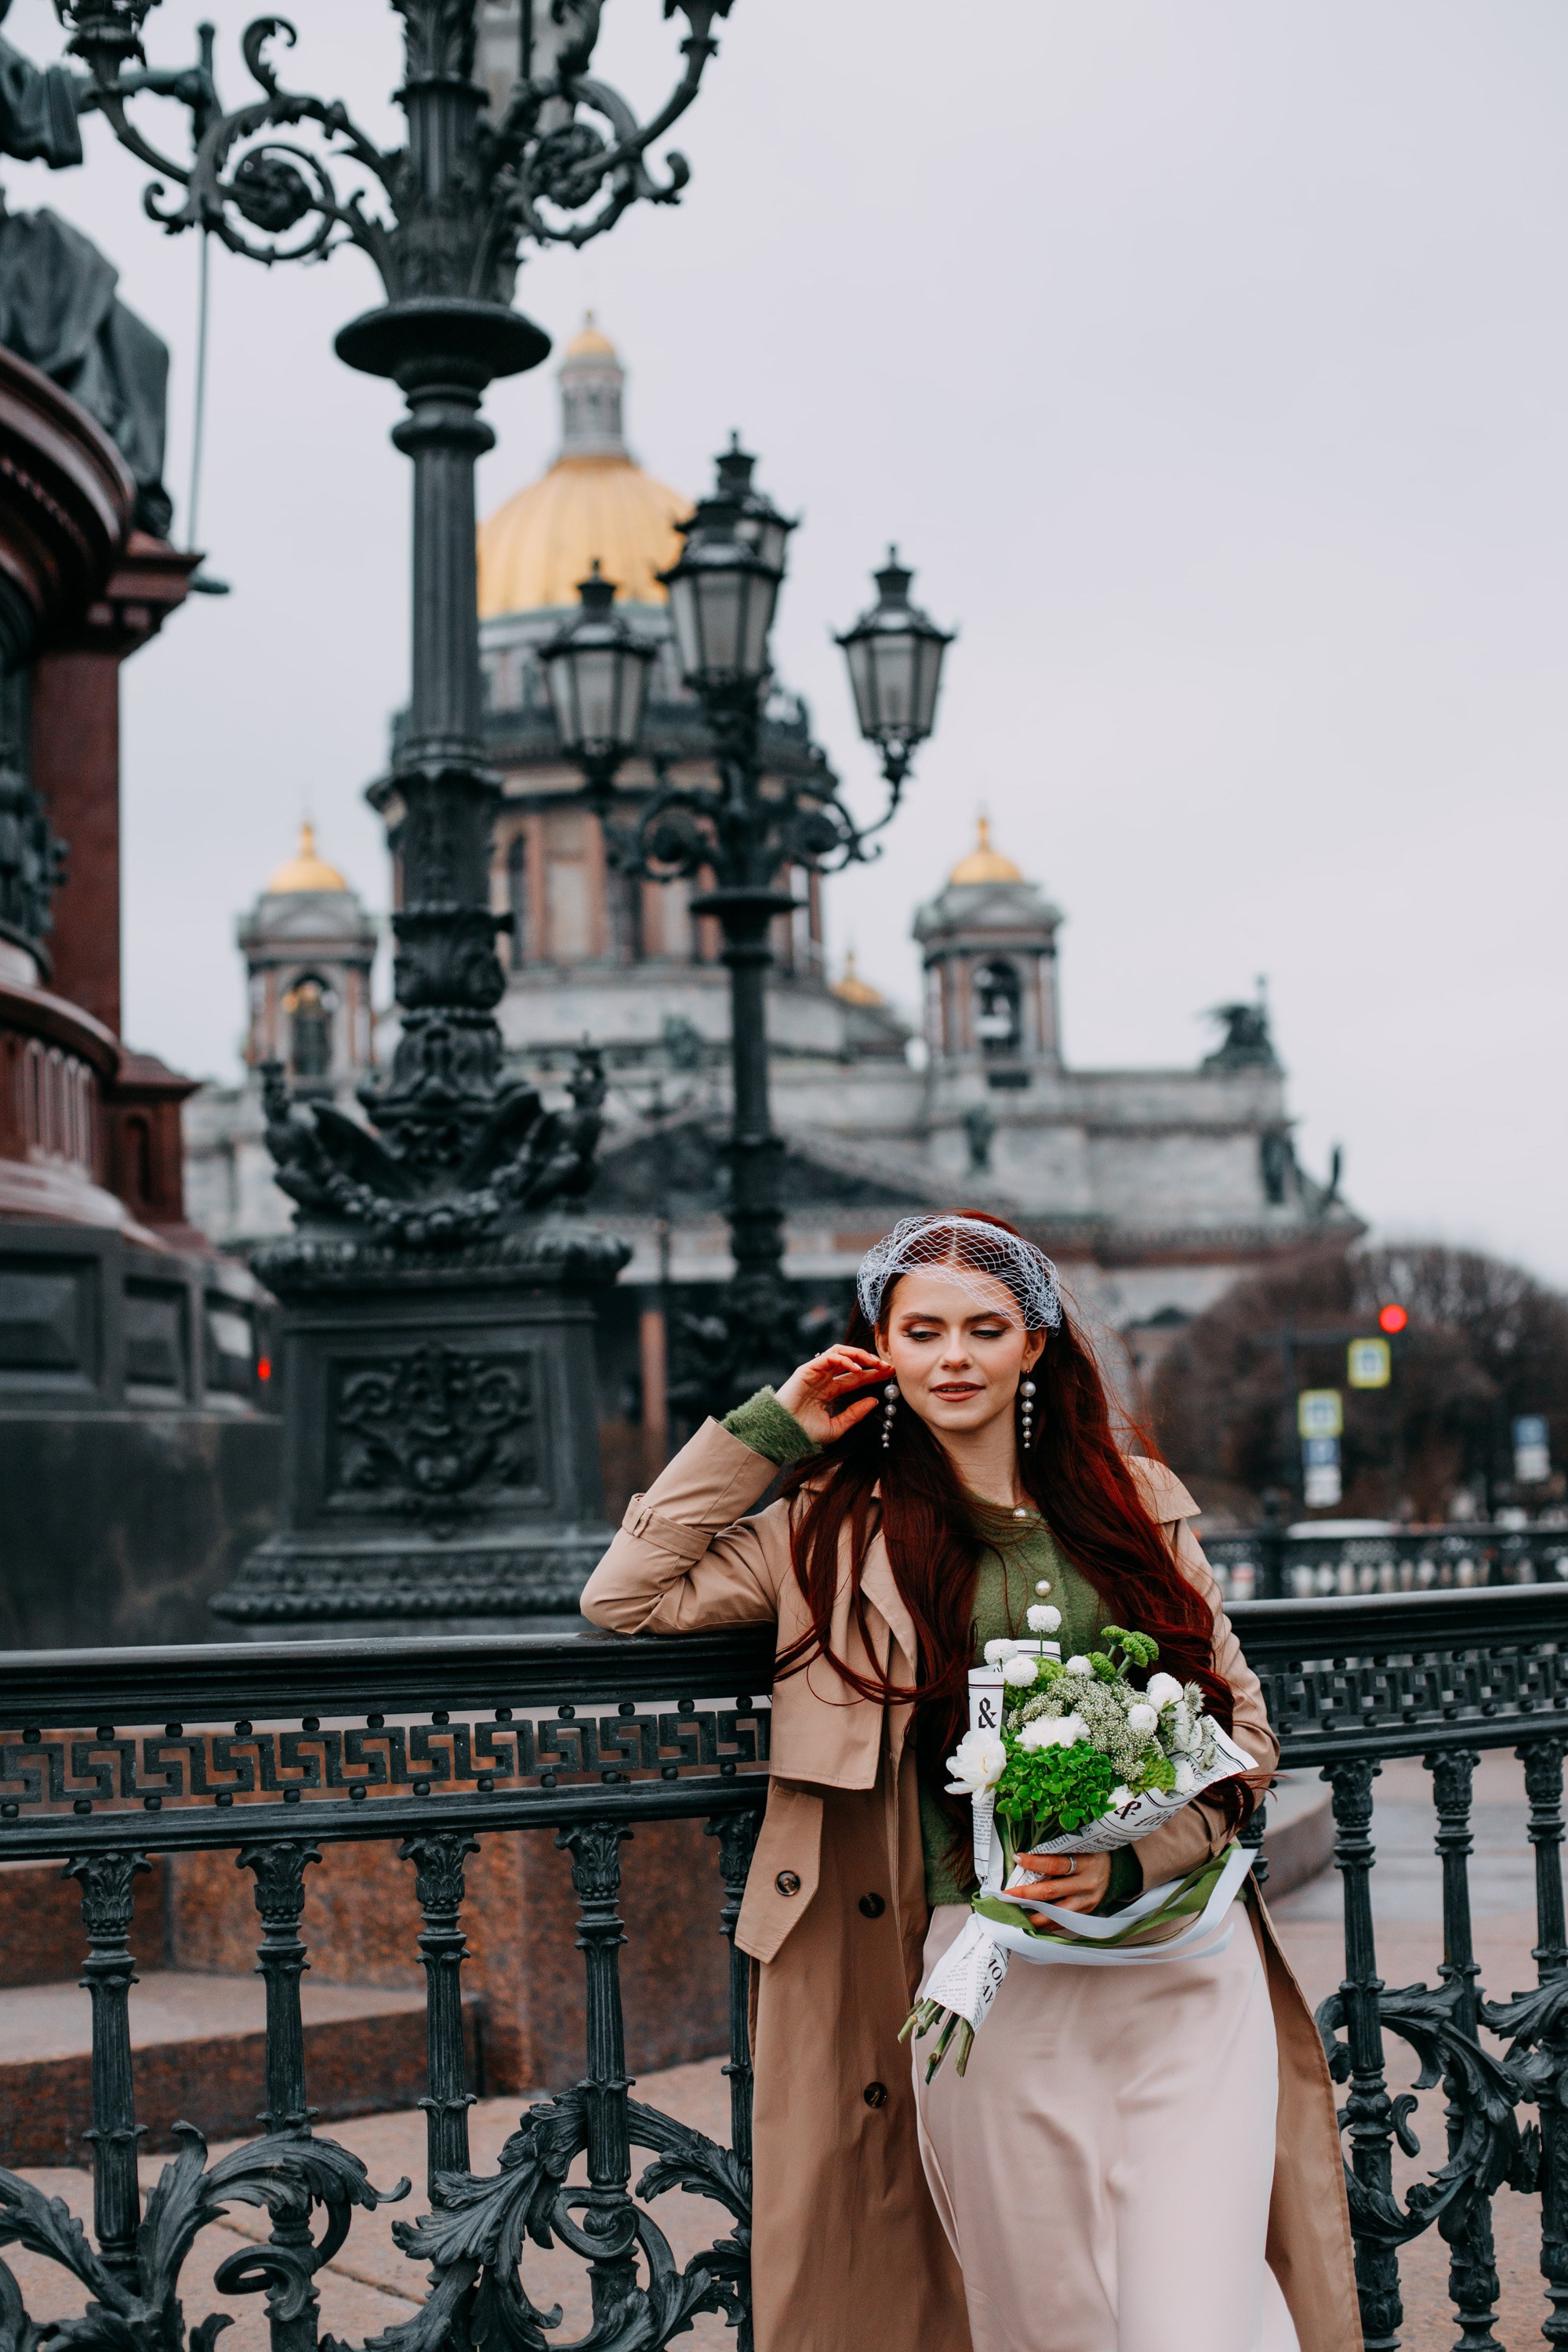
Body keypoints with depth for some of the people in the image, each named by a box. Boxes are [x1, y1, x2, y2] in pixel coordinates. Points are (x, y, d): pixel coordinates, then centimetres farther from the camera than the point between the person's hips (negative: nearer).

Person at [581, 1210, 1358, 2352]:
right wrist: (771, 1431, 4)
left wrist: (1133, 1859, -7)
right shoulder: (838, 1526, 9)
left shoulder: (1135, 1499, 12)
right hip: (991, 1984, -1)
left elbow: (1240, 1726, 11)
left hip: (1187, 1967, 1)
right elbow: (627, 1596, 3)